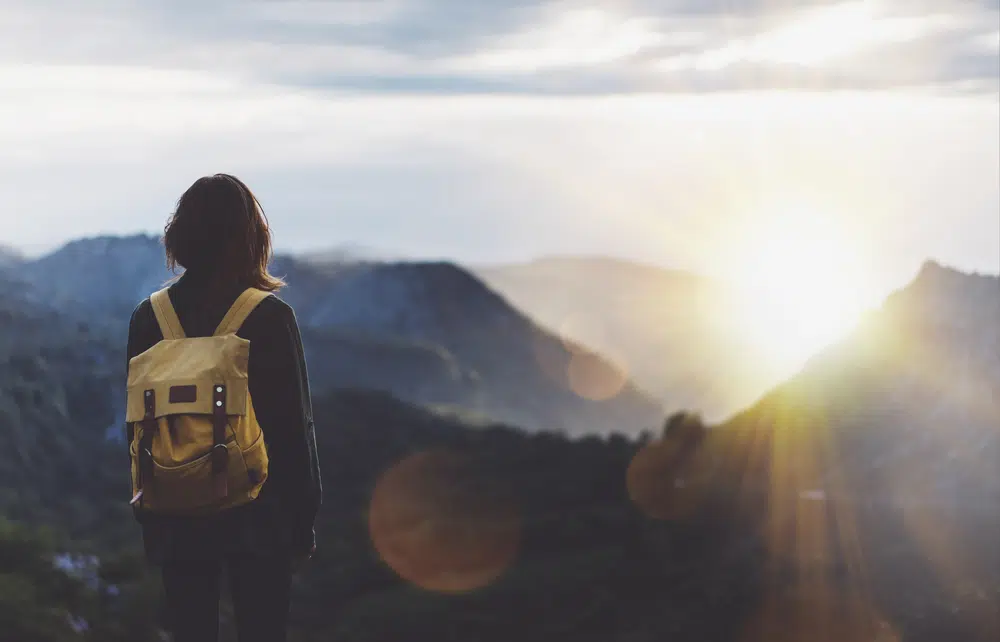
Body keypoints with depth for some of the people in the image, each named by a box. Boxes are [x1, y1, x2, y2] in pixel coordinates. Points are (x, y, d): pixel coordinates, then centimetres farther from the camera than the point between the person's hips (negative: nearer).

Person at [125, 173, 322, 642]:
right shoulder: (270, 317, -10)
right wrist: (304, 518, 1)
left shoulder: (149, 318, -1)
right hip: (258, 516, -3)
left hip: (177, 519, 3)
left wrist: (148, 514, 14)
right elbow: (295, 424, -8)